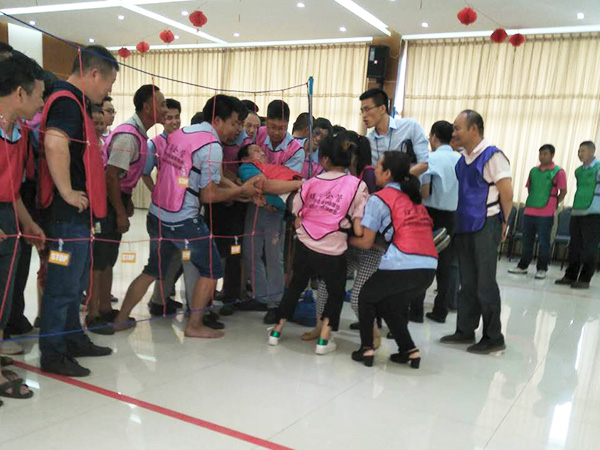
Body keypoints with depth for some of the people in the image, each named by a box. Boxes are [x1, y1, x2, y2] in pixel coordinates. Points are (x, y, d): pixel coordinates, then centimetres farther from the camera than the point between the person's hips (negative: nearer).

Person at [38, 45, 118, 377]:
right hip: (69, 212, -11)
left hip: (76, 212, 11)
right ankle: (52, 353, 10)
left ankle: (74, 340, 32)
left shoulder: (73, 100, 16)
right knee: (64, 285, -1)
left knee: (74, 283, 19)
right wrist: (67, 191, -26)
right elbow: (55, 143, -35)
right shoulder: (68, 100, -16)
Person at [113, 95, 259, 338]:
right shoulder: (212, 146, -14)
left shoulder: (179, 134, 10)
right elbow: (209, 195, -13)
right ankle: (194, 325, 12)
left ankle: (120, 319, 26)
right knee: (211, 270, 9)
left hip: (156, 215, 8)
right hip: (183, 222, -8)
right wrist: (241, 190, 0)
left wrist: (238, 189, 15)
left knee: (153, 270, 22)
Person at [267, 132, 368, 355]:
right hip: (333, 251, -2)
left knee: (296, 285, 27)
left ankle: (277, 330, 32)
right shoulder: (358, 186, -6)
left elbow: (296, 220, 5)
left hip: (304, 245, 3)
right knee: (336, 292, 22)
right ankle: (324, 339, 15)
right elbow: (358, 230, -12)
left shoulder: (311, 182, 3)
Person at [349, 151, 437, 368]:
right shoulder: (414, 198, 22)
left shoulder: (379, 198, 3)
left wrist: (346, 238, 21)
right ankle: (408, 350, 20)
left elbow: (366, 242, 4)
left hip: (403, 265, -6)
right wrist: (383, 244, 30)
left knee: (367, 297, 20)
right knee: (390, 305, 28)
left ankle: (366, 349, 14)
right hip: (429, 267, 6)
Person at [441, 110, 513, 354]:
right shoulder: (463, 159, 12)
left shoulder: (492, 156, -12)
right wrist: (458, 223, 15)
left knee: (485, 284, -1)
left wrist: (503, 222, -4)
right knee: (467, 283, 14)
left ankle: (493, 338, 10)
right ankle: (465, 330, 24)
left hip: (486, 227, -7)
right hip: (465, 227, 8)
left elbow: (507, 192, -13)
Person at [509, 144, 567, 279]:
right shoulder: (533, 171, 11)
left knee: (544, 242, 2)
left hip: (546, 214, -5)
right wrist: (531, 202, 12)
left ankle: (542, 269, 12)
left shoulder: (558, 172, -4)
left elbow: (563, 191, -3)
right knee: (527, 241, 12)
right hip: (529, 211, 5)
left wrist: (554, 204, -4)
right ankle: (522, 266, 22)